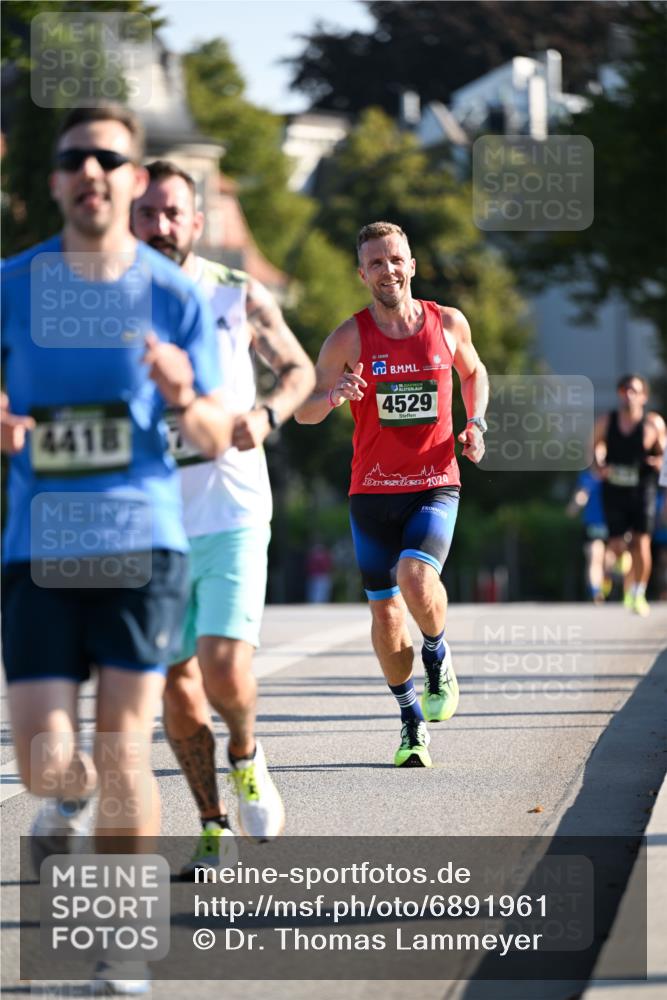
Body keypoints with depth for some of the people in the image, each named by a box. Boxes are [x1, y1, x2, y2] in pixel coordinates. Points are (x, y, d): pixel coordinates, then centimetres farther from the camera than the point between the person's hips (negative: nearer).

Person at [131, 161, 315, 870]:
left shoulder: (240, 296, -1)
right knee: (177, 684, 5)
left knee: (225, 670, -17)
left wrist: (267, 415, -8)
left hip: (232, 514, -2)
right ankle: (212, 826, 22)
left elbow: (298, 368, 12)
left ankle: (246, 757, 16)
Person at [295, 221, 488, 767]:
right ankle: (412, 720, 23)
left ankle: (438, 657, 6)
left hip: (435, 486, -1)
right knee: (385, 611, 4)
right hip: (372, 491, 1)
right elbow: (303, 412, -2)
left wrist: (477, 423, 4)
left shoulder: (448, 323, 1)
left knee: (416, 578, -26)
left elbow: (474, 372, 22)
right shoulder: (349, 337, -4)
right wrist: (333, 396, -25)